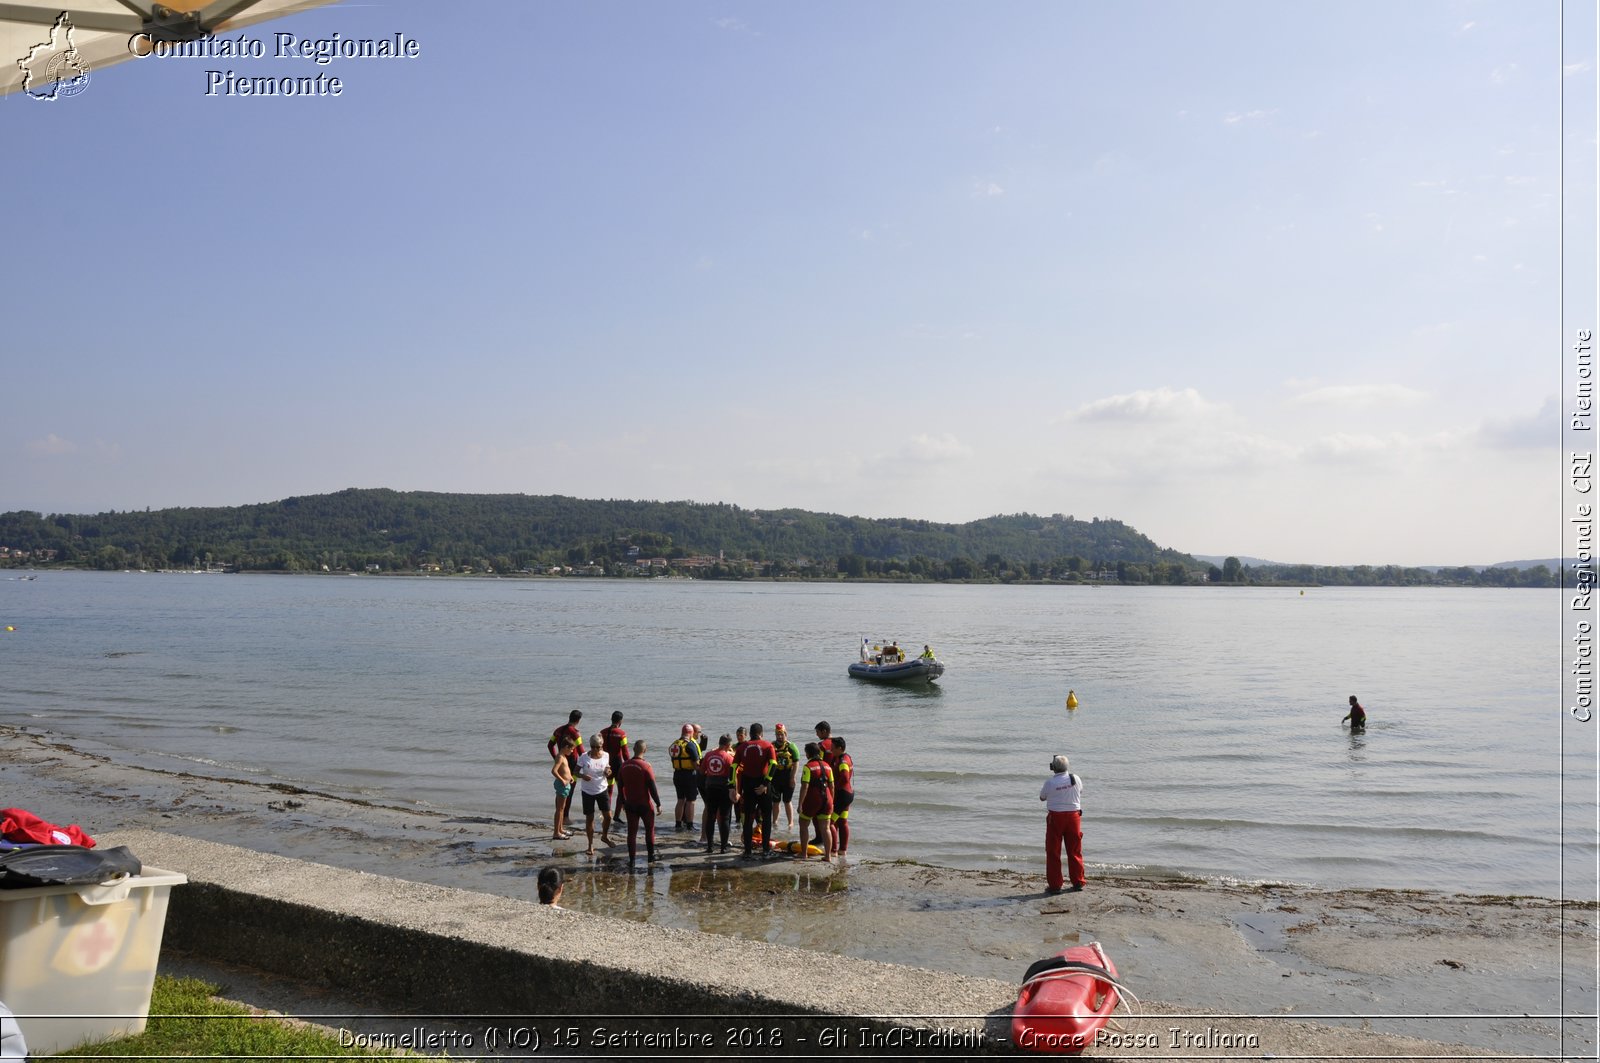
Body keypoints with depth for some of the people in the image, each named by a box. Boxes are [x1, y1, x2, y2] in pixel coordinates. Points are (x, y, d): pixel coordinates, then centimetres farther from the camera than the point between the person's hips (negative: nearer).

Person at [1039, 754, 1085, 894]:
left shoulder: (1050, 782, -13)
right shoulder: (1076, 779, -5)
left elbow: (1042, 797, 2)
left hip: (1055, 817, -3)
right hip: (1074, 816, 3)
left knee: (1053, 852, 6)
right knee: (1075, 851, 14)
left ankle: (1054, 885, 7)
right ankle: (1078, 882, 20)